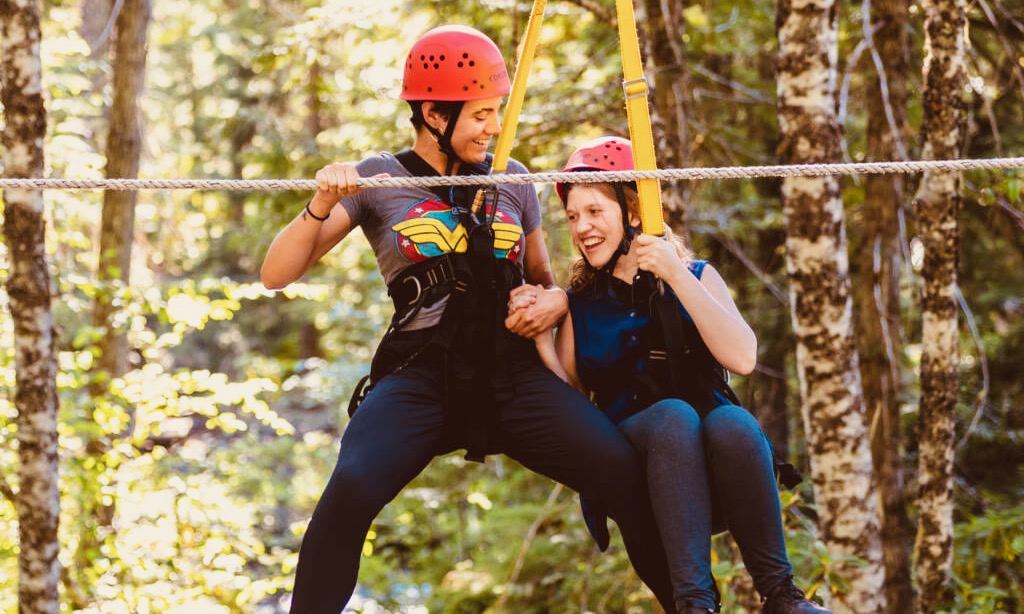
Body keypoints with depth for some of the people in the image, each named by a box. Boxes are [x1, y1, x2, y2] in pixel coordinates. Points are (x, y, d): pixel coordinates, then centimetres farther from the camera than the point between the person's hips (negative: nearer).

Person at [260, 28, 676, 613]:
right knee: (352, 488, -32)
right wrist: (322, 207, -14)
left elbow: (543, 278, 27)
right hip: (418, 376, -2)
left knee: (626, 473, -23)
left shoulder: (512, 181, 15)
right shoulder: (377, 179, 6)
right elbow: (278, 274, 3)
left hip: (512, 371, 2)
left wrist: (558, 299, 3)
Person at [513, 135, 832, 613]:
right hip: (630, 453, 0)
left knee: (732, 423, -34)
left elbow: (742, 358, -12)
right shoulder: (580, 301, 12)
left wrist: (675, 275, -16)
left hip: (716, 476, 0)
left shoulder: (694, 277, 7)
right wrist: (540, 335, -8)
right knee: (673, 415, -32)